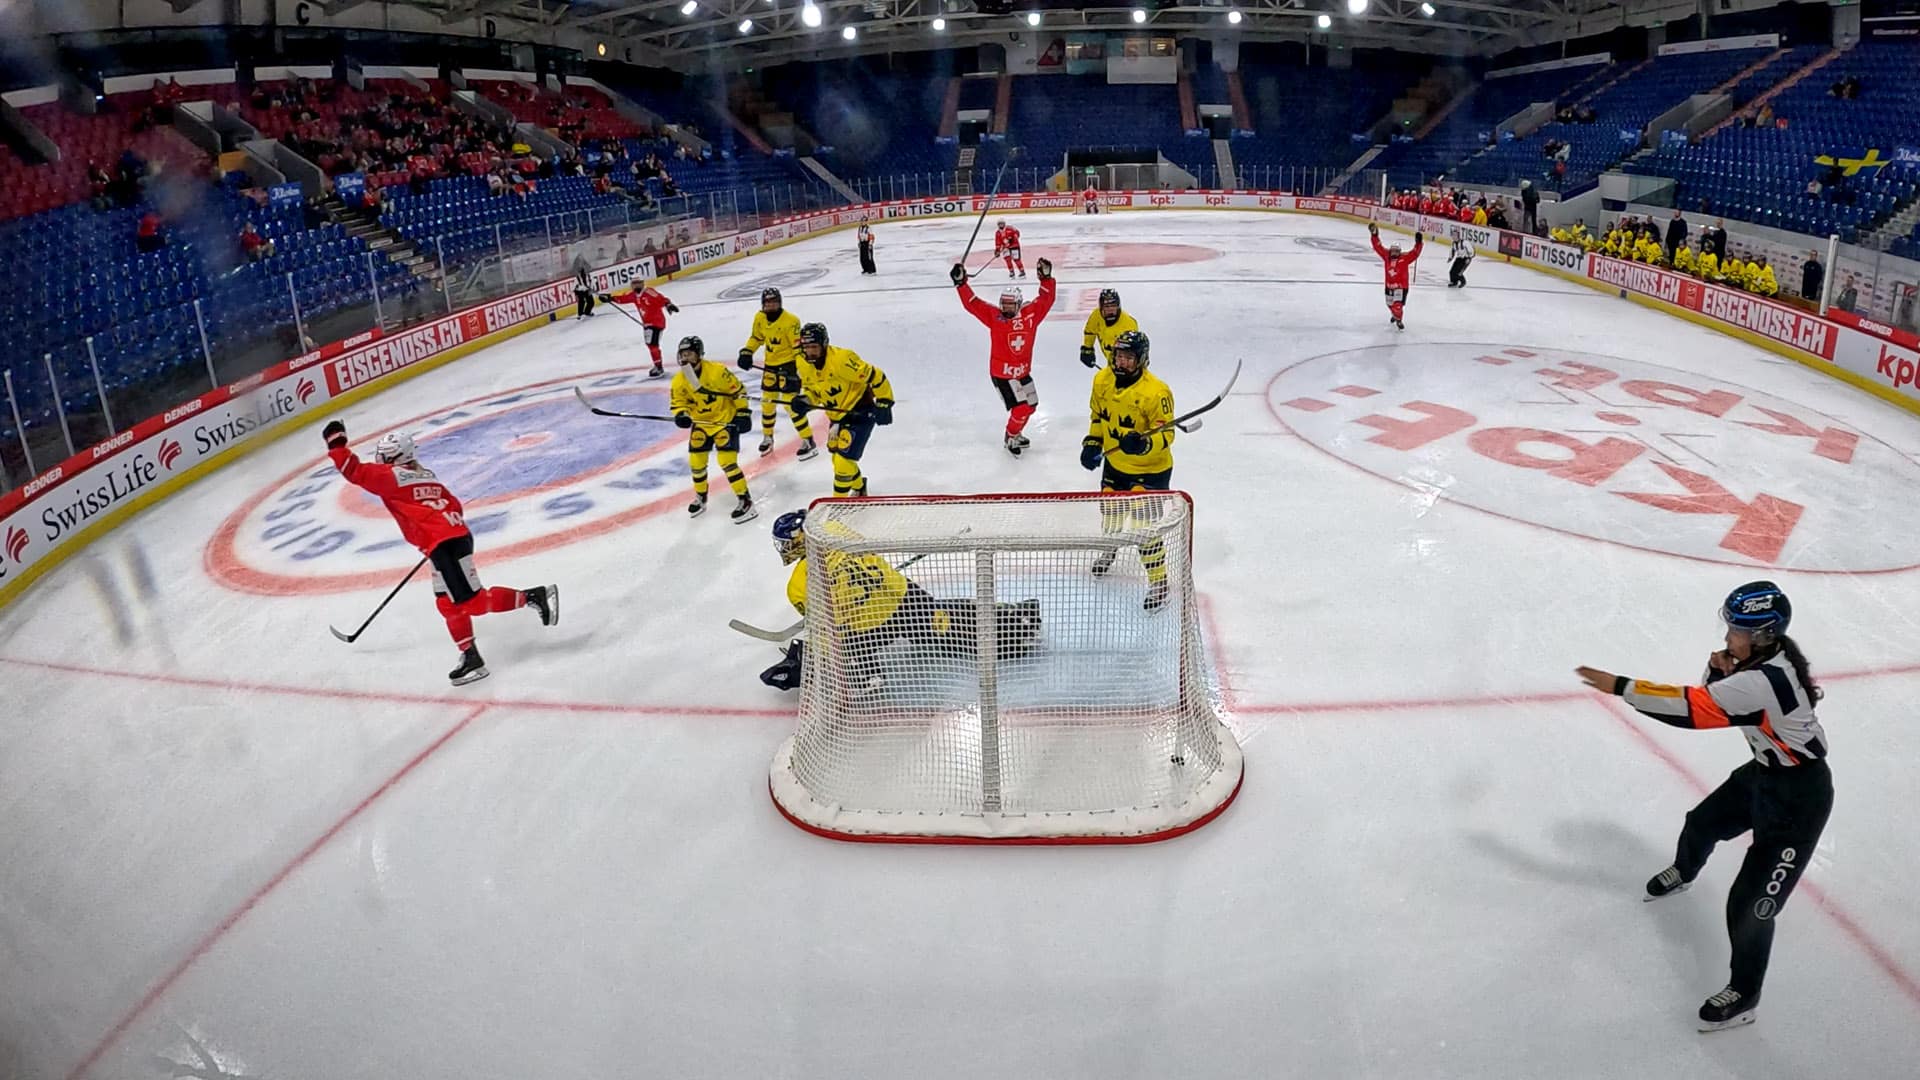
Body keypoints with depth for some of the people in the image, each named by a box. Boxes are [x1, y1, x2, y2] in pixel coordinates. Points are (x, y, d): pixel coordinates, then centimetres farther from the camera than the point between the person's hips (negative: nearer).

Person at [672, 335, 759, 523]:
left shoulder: (717, 371, -22)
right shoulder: (679, 380, -8)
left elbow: (738, 390, -13)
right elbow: (678, 402, 3)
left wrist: (743, 413, -13)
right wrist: (681, 415, -19)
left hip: (725, 420, -6)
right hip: (701, 423, 6)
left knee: (727, 461, -15)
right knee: (696, 462, 7)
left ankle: (746, 502, -6)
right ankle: (700, 498, 31)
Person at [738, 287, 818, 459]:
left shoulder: (790, 321, -20)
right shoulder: (759, 318, 0)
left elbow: (798, 346, -20)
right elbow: (756, 337, 16)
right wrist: (746, 353, 3)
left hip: (788, 363, -7)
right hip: (770, 365, 7)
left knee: (791, 403, -13)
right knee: (767, 401, 13)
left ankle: (809, 441, -6)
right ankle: (767, 437, 33)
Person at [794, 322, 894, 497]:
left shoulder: (842, 359, -29)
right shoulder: (804, 365, -5)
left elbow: (876, 377, -24)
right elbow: (811, 389, 11)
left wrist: (884, 404, -20)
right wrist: (805, 400, -12)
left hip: (860, 412, -8)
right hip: (837, 416, 8)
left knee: (844, 458, -14)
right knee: (836, 457, 19)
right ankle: (859, 488, 46)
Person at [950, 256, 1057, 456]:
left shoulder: (1030, 314, -3)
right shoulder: (994, 316, -11)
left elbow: (1046, 299, 2)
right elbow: (972, 304, -13)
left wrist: (1046, 278, -9)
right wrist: (961, 283, -21)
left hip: (1023, 372, 6)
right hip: (1002, 373, -6)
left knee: (1031, 405, 19)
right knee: (1021, 408, -11)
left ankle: (1015, 433, 43)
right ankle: (1011, 438, 13)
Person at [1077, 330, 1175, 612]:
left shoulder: (1155, 392, -27)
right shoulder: (1102, 381, -6)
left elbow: (1166, 433, -23)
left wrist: (1144, 444, -41)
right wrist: (1092, 443, 3)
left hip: (1150, 469, -6)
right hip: (1115, 463, 6)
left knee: (1145, 525, -6)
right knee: (1110, 511, 24)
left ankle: (1159, 582, 11)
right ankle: (1109, 550, 56)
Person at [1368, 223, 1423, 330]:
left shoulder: (1404, 259, -15)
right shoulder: (1387, 256, -4)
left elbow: (1414, 253, -26)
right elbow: (1378, 247, -2)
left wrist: (1418, 243, -39)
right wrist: (1374, 235, -9)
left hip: (1401, 286, -5)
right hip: (1389, 286, 5)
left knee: (1397, 304, -17)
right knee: (1390, 304, 23)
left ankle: (1399, 320, 3)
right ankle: (1395, 314, 54)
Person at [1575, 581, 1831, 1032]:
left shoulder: (1765, 682, -36)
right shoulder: (1770, 651, -7)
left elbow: (1693, 707, -39)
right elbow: (1715, 698, 5)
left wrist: (1618, 686, -37)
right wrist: (1718, 668, -17)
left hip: (1798, 796, -9)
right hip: (1765, 771, 10)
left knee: (1750, 904, -4)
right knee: (1703, 823, 29)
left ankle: (1743, 996, 15)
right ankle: (1682, 873, 62)